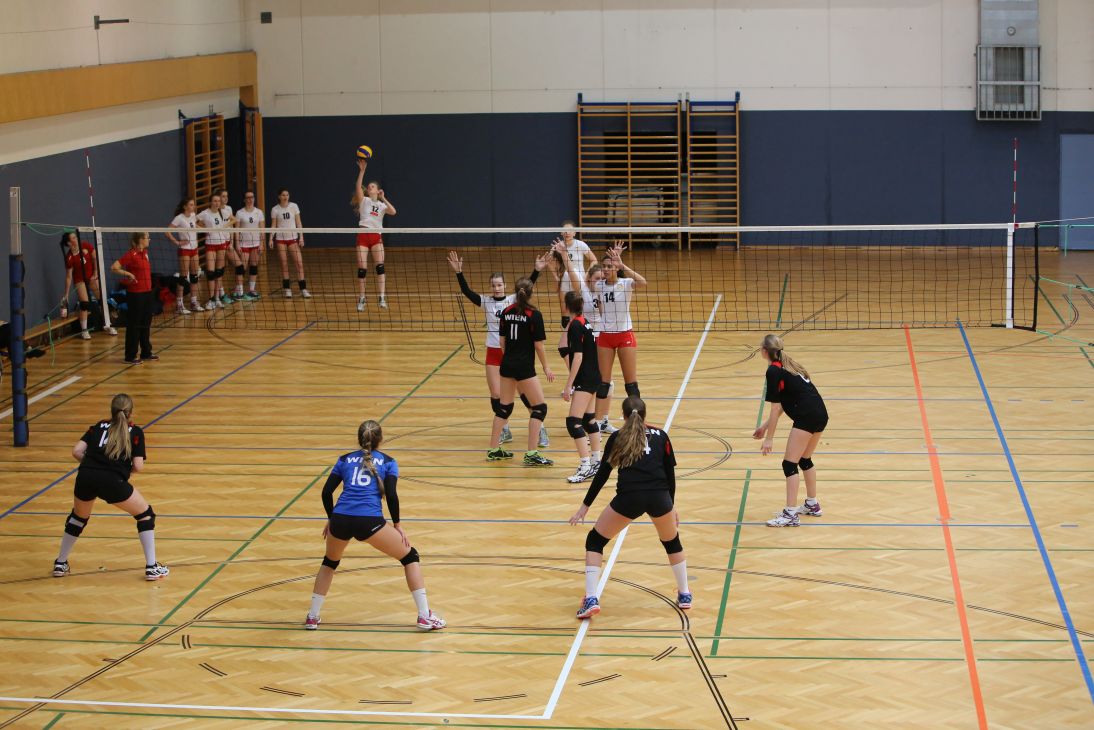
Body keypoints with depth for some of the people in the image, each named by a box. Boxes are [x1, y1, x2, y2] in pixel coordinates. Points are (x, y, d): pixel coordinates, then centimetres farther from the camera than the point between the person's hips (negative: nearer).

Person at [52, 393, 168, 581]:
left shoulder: (98, 427, 22)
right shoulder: (135, 432, 13)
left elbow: (76, 451, 11)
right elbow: (138, 466, 6)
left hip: (85, 478, 4)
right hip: (112, 481, -4)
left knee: (78, 517, 32)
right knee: (145, 514, 17)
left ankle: (60, 564, 38)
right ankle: (151, 567, 14)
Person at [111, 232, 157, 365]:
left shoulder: (144, 253, 9)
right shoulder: (131, 254, -14)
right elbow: (114, 267, -19)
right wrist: (128, 274, -19)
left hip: (146, 292, 8)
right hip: (135, 294, -8)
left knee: (146, 323, 15)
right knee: (134, 325, -1)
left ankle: (146, 352, 25)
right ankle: (130, 356, 5)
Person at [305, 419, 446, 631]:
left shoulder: (345, 459, 22)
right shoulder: (388, 462, 15)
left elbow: (327, 492, 14)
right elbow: (391, 495, 2)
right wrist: (396, 524, 13)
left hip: (340, 520, 3)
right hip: (369, 521, -3)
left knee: (330, 562, 33)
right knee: (410, 556, 15)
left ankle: (312, 617, 30)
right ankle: (425, 616, 7)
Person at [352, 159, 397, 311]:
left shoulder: (382, 205, 15)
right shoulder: (364, 201, 10)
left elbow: (393, 212, -4)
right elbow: (358, 187, -7)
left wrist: (383, 198, -3)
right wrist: (362, 170, -15)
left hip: (376, 237, 1)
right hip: (363, 235, -1)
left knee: (380, 266, -15)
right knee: (362, 269, -5)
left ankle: (382, 298, -20)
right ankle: (361, 300, 7)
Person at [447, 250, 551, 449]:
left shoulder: (513, 300, -4)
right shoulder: (485, 302, 0)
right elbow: (466, 291, -11)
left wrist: (536, 270, -33)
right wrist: (458, 273, -24)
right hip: (493, 353, 2)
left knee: (524, 392, -2)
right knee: (496, 395, 3)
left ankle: (540, 428, 9)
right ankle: (505, 431, 19)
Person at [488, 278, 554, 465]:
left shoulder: (506, 312, 4)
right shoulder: (534, 314, -12)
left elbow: (502, 341, 9)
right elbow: (538, 345, -10)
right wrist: (546, 368, 0)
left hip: (507, 364, 6)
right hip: (524, 367, -6)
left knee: (504, 407, 18)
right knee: (539, 408, 1)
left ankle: (493, 450, 22)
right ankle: (531, 455, -5)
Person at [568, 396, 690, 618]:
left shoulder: (617, 438, 18)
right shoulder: (660, 435, 21)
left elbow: (602, 474, 15)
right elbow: (670, 473, 19)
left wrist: (585, 505, 22)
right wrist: (672, 506, 30)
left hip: (628, 497, -2)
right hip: (659, 497, 2)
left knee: (594, 541, 16)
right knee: (672, 542, 30)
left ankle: (591, 599, 3)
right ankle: (684, 596, 36)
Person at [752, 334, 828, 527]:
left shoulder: (774, 371, -8)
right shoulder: (787, 365, 19)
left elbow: (775, 408, -9)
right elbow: (781, 405, 22)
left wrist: (769, 438, -4)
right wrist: (765, 427, 24)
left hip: (807, 416, -9)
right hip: (821, 415, 9)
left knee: (790, 464, -4)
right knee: (805, 460, 24)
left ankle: (790, 514, -7)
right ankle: (812, 505, 34)